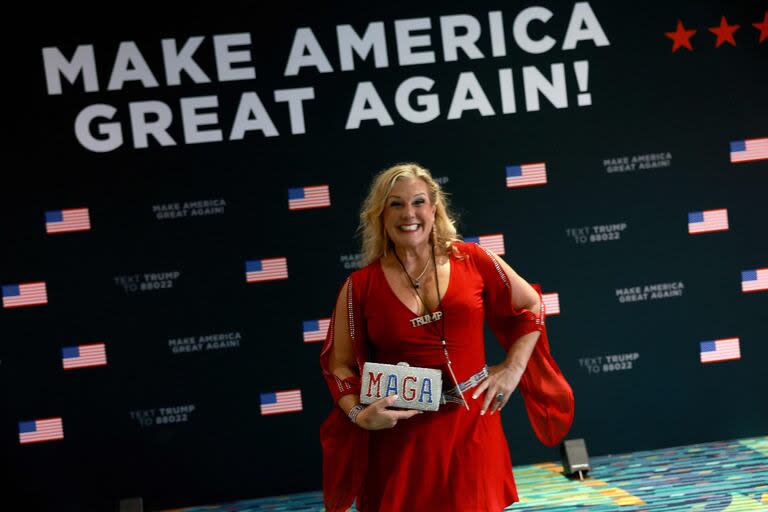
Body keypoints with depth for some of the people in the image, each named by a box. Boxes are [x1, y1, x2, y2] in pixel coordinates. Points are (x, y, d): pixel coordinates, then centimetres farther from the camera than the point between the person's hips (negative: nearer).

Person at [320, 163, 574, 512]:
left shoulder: (471, 260, -1)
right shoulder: (361, 286, -4)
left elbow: (530, 306, 11)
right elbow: (340, 365, 1)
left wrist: (512, 368, 3)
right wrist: (360, 414, -15)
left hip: (472, 425, 2)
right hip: (401, 435, -1)